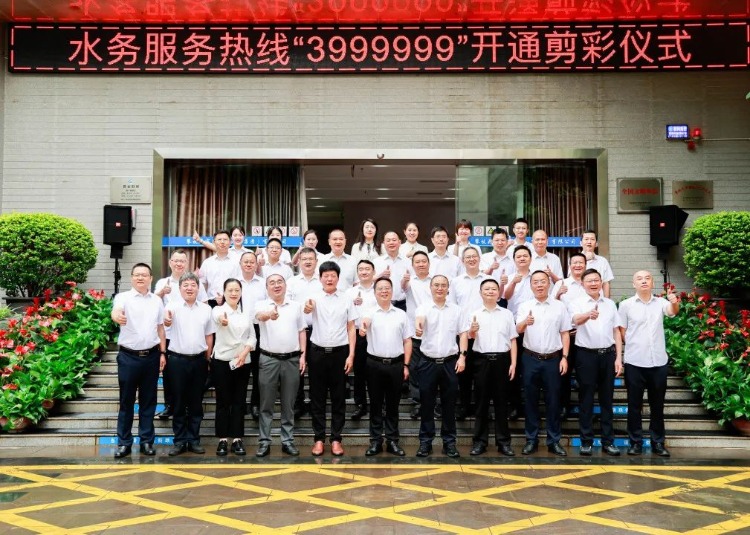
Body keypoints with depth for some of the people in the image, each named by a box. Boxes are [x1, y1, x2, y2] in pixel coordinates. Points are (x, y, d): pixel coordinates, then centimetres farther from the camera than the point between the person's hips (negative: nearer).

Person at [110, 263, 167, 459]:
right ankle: (124, 442, 15)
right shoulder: (123, 297, -4)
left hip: (151, 356, 3)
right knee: (126, 401, 6)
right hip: (128, 356, -3)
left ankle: (146, 441, 18)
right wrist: (117, 316, -51)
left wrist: (162, 353, 7)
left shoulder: (157, 300, 8)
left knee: (148, 400, 9)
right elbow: (115, 311, -27)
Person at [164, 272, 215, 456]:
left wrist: (208, 358, 6)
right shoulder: (173, 306, -3)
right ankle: (180, 440, 14)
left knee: (196, 402, 8)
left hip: (199, 360, 2)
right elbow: (167, 322, -26)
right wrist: (167, 319, -50)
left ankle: (194, 439, 17)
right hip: (178, 359, -2)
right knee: (179, 402, 5)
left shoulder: (206, 309, 6)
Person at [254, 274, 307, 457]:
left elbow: (302, 331, 12)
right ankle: (264, 441, 12)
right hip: (269, 360, -2)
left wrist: (303, 355, 3)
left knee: (288, 404, 9)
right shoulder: (262, 305, -1)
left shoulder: (296, 306, 9)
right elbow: (259, 316, -25)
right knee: (266, 404, 5)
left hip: (292, 360, 2)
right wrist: (269, 314, -49)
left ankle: (288, 441, 18)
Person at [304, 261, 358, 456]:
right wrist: (307, 308, -50)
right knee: (317, 397, 6)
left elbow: (351, 329, 4)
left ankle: (336, 439, 16)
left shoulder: (346, 300, 3)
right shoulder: (315, 298, -1)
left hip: (340, 352, 1)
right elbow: (307, 310, -25)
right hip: (318, 352, 0)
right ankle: (319, 438, 16)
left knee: (338, 397, 7)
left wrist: (351, 355, -3)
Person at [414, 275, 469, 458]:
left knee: (449, 403, 7)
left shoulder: (456, 310, 6)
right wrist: (418, 327, -48)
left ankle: (449, 441, 16)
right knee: (427, 403, 5)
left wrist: (462, 356, -4)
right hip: (428, 362, -1)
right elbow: (419, 320, -24)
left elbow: (463, 333, 8)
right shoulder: (423, 308, -1)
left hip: (450, 362, 1)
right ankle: (425, 441, 14)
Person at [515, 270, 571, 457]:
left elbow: (565, 334, 6)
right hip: (530, 358, 0)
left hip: (553, 359, 0)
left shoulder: (560, 306, 4)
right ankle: (531, 439, 15)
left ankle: (554, 441, 15)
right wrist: (525, 322, -34)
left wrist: (564, 357, -2)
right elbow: (518, 329, -11)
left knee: (553, 400, 5)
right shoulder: (524, 306, 2)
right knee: (531, 399, 6)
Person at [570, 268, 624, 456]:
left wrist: (619, 358, 4)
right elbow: (576, 320, -25)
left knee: (607, 399, 10)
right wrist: (588, 315, -48)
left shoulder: (610, 304, 10)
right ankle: (586, 441, 11)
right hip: (586, 354, -3)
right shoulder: (577, 303, -2)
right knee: (586, 399, 3)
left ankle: (608, 441, 18)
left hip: (608, 354, 3)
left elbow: (616, 331, 12)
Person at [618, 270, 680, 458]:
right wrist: (635, 345, -3)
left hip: (658, 361, 2)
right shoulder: (626, 304, 0)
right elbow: (622, 331, 3)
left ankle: (658, 442, 19)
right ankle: (635, 442, 14)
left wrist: (675, 303, -39)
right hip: (634, 362, -1)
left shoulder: (661, 302, 4)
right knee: (634, 405, 6)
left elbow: (672, 311, -18)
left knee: (657, 405, 10)